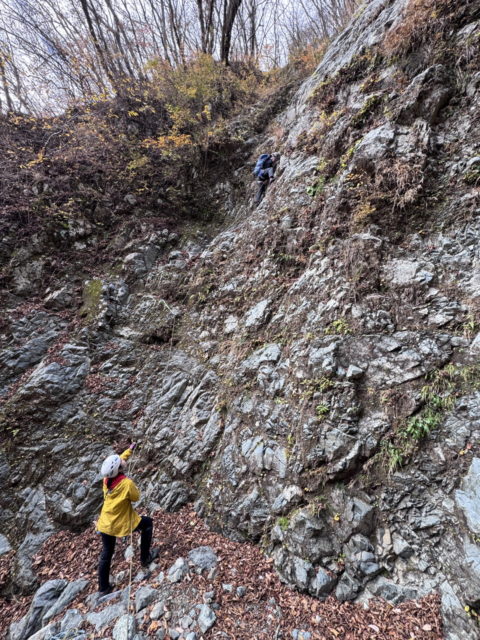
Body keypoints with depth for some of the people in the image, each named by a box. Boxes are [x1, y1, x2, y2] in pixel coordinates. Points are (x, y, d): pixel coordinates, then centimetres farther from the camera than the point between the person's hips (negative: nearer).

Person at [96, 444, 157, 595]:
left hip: (105, 524, 6)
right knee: (148, 522, 17)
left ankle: (103, 587, 40)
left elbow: (117, 462, 6)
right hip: (122, 524, -5)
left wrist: (129, 450, 16)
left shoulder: (106, 479, -13)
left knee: (106, 554, 24)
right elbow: (136, 497, -13)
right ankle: (145, 557, 27)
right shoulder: (127, 483, -32)